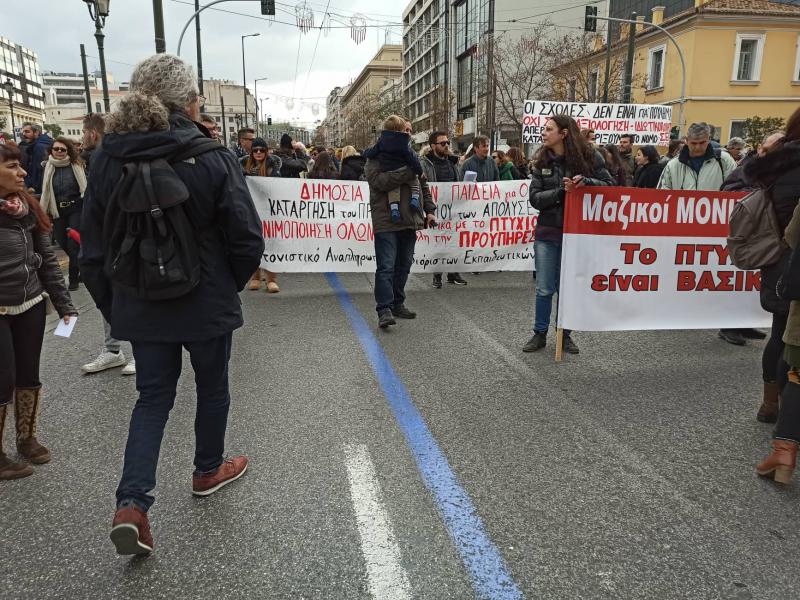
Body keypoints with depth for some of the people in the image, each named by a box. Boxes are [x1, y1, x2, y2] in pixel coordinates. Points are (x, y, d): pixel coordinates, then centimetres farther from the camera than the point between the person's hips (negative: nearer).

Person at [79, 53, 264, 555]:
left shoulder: (109, 158, -2)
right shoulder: (212, 157, -15)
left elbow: (94, 246, 2)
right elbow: (248, 239, -14)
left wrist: (112, 305, 14)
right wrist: (231, 283, 5)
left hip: (139, 306, 4)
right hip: (206, 304, -3)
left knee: (152, 396, 15)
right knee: (213, 387, 19)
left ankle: (132, 504, 4)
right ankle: (208, 471, 38)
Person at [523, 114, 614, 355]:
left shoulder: (589, 156, -3)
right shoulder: (542, 162, 2)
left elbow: (610, 185, -2)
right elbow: (535, 198, -4)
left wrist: (586, 181, -20)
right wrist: (561, 191, -20)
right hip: (547, 233, 1)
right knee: (544, 289, 5)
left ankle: (565, 334, 25)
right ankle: (540, 334, 20)